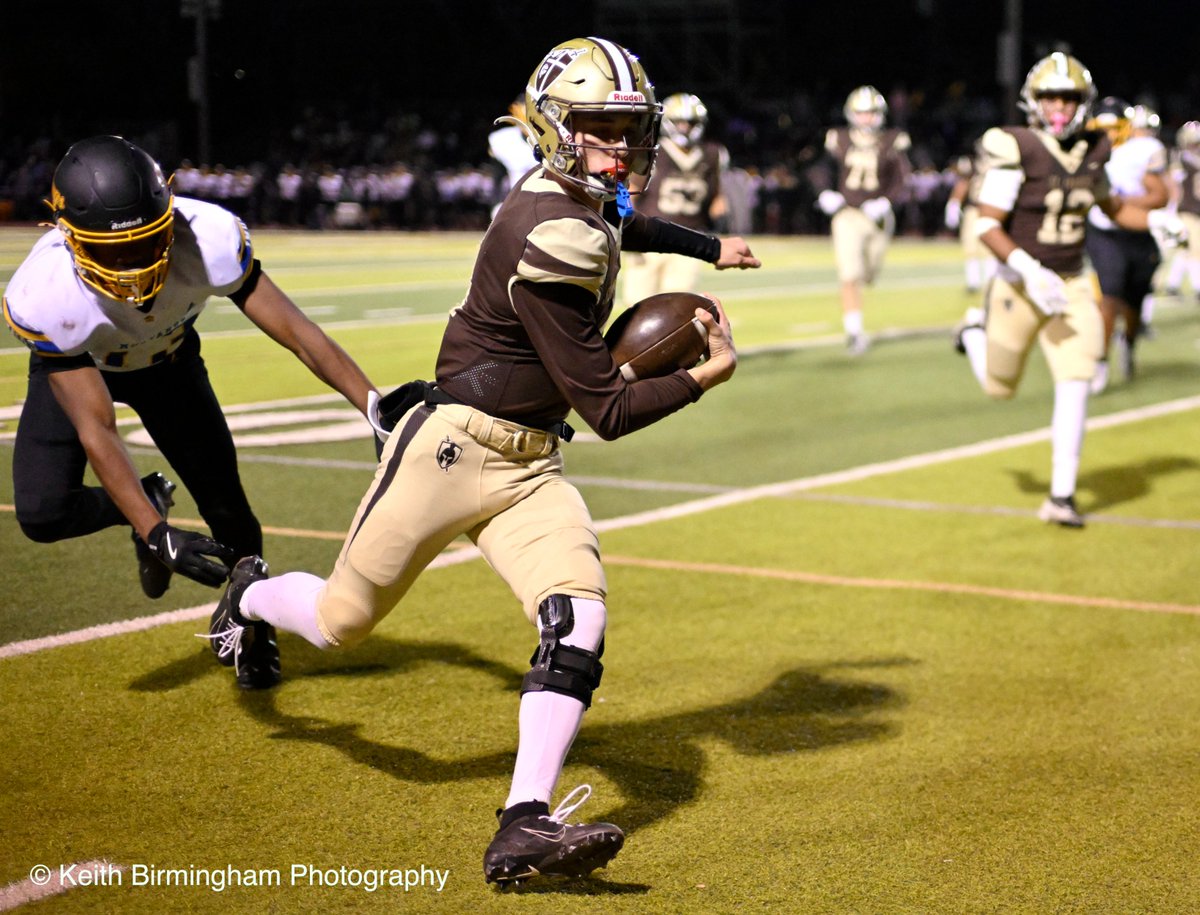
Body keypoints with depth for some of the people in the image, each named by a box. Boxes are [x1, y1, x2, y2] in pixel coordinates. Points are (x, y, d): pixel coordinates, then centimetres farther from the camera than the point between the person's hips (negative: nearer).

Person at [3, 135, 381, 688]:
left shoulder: (208, 240, -39)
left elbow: (299, 334, -33)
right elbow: (94, 428, -39)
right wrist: (158, 535, -49)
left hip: (169, 360, 1)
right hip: (74, 368, -1)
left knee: (225, 505, -2)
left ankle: (252, 628, 27)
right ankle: (146, 509, 13)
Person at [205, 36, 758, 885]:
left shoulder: (588, 204, 6)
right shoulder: (551, 242, -23)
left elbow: (625, 224, 37)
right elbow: (608, 410, -19)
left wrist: (710, 248, 47)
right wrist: (708, 375, -9)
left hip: (529, 468, 8)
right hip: (452, 445, -8)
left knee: (579, 623, -14)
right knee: (344, 621, 7)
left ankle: (525, 828, -16)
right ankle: (252, 594, 42)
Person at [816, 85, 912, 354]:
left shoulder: (891, 143, -2)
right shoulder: (839, 141, 1)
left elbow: (901, 182, -3)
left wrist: (886, 203, -18)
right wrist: (825, 195, -7)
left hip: (878, 217, 1)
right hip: (847, 215, -1)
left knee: (868, 274, 12)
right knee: (849, 276, -13)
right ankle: (854, 332, -10)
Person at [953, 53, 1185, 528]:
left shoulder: (1090, 150, 2)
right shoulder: (1015, 151, -17)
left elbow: (1110, 206, 19)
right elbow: (988, 226, -19)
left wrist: (1155, 219, 1)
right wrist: (1030, 271, -30)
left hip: (1071, 286, 4)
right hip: (1021, 286, -4)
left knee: (1075, 386, -10)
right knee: (1000, 387, 12)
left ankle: (1061, 496, -2)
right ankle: (976, 329, 46)